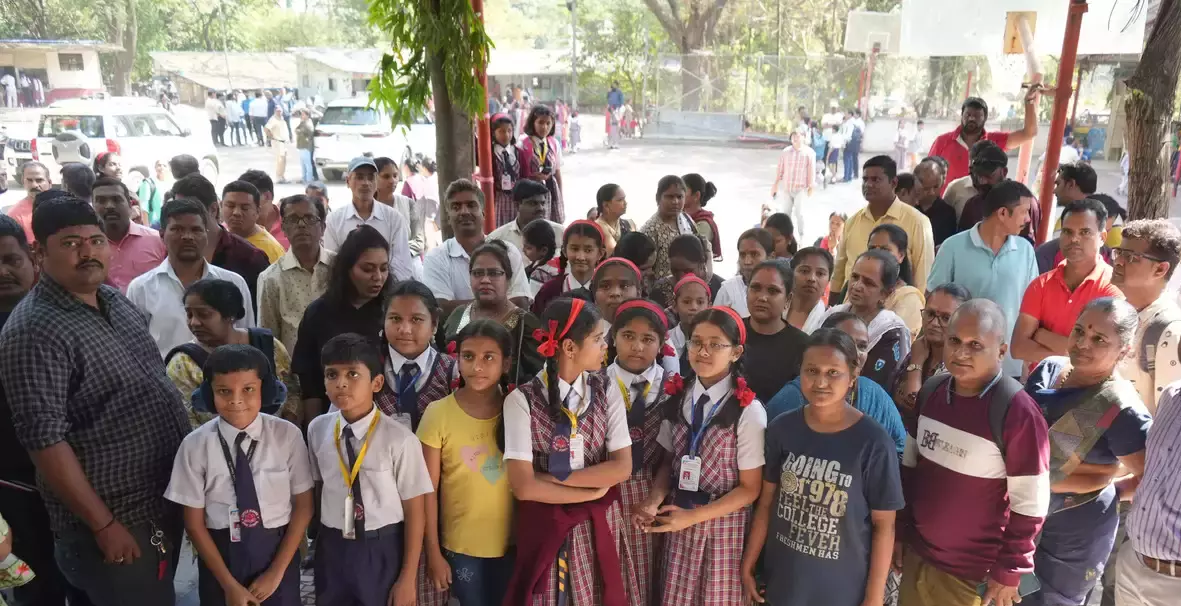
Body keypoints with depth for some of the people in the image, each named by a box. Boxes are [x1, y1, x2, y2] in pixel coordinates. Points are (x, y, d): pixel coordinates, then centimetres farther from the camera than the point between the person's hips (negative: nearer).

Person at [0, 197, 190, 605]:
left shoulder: (114, 299, 4)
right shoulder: (34, 331, -20)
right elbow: (45, 440, -22)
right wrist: (104, 526, -19)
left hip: (165, 502, 8)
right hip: (116, 519, -8)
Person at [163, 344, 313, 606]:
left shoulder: (288, 435, -12)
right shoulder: (195, 445, -11)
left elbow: (304, 506, -5)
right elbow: (194, 522, -4)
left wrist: (276, 571, -7)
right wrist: (229, 584, -6)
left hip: (278, 552, 0)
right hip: (220, 556, 0)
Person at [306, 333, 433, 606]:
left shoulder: (399, 439, -19)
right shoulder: (317, 430, -5)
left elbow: (415, 511, -12)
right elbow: (318, 487, 9)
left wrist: (407, 578, -7)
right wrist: (319, 541, 16)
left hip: (383, 551, -4)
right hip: (332, 550, 4)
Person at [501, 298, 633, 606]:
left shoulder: (605, 392, -1)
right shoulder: (522, 399, -12)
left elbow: (622, 467, -8)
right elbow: (524, 486, -17)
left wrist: (555, 477, -14)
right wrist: (593, 491, -12)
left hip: (599, 526, 3)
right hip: (544, 528, -3)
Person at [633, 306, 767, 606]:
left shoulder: (749, 411, -16)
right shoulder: (677, 397, -2)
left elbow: (750, 488, -10)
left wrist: (693, 516, -14)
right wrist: (654, 499, -10)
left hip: (723, 526, -3)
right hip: (678, 520, 4)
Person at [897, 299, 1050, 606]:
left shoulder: (1018, 412, -20)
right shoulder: (931, 391, -3)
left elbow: (1029, 505, -15)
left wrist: (1009, 571, -10)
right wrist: (900, 530, 9)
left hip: (973, 573, -5)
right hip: (916, 553, 5)